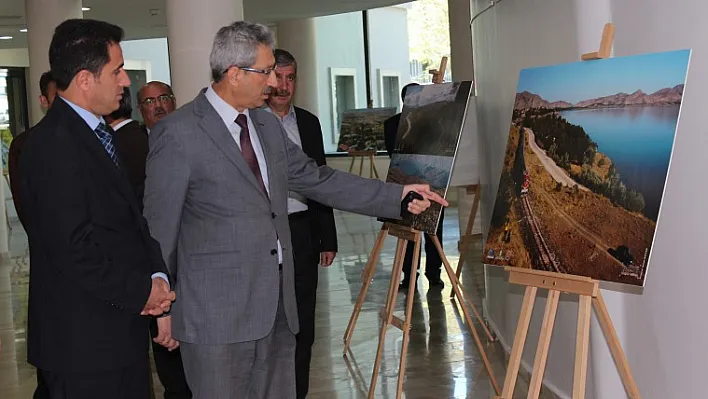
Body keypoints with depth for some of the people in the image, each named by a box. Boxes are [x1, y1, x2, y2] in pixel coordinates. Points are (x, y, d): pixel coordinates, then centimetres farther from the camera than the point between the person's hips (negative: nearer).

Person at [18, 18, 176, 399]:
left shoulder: (96, 134, 12)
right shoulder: (53, 145, -18)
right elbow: (74, 249, -23)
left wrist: (156, 274, -2)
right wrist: (141, 292, -13)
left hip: (121, 331, 9)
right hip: (84, 343, -9)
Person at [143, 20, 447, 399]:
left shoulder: (268, 125, 12)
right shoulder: (177, 134, -10)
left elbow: (318, 180, 15)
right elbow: (160, 227, -6)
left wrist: (397, 196, 11)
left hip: (277, 306, 7)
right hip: (217, 314, -7)